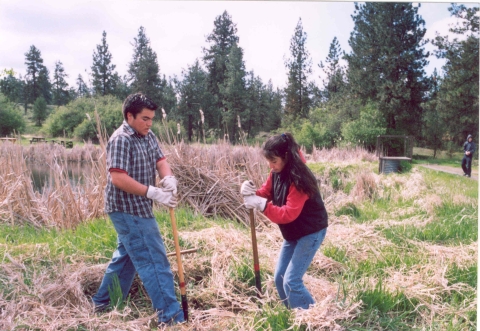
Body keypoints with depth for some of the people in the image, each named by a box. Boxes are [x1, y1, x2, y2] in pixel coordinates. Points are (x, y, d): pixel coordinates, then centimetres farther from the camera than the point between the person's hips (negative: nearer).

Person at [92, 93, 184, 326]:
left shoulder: (148, 136, 10)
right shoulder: (121, 140, -18)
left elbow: (160, 160, 2)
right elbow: (118, 178, -26)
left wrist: (168, 178, -21)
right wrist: (154, 193, -28)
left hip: (136, 209, 10)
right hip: (127, 209, -10)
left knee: (126, 255, 20)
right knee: (153, 260, -7)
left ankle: (103, 302, 36)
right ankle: (170, 315, -1)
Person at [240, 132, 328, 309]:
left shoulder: (299, 178, -28)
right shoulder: (277, 172, -3)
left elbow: (289, 214, -32)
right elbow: (265, 193, 1)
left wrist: (261, 205, -39)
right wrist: (252, 193, -20)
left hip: (311, 232, -8)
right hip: (292, 232, 9)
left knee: (291, 281, -10)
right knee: (279, 278, 11)